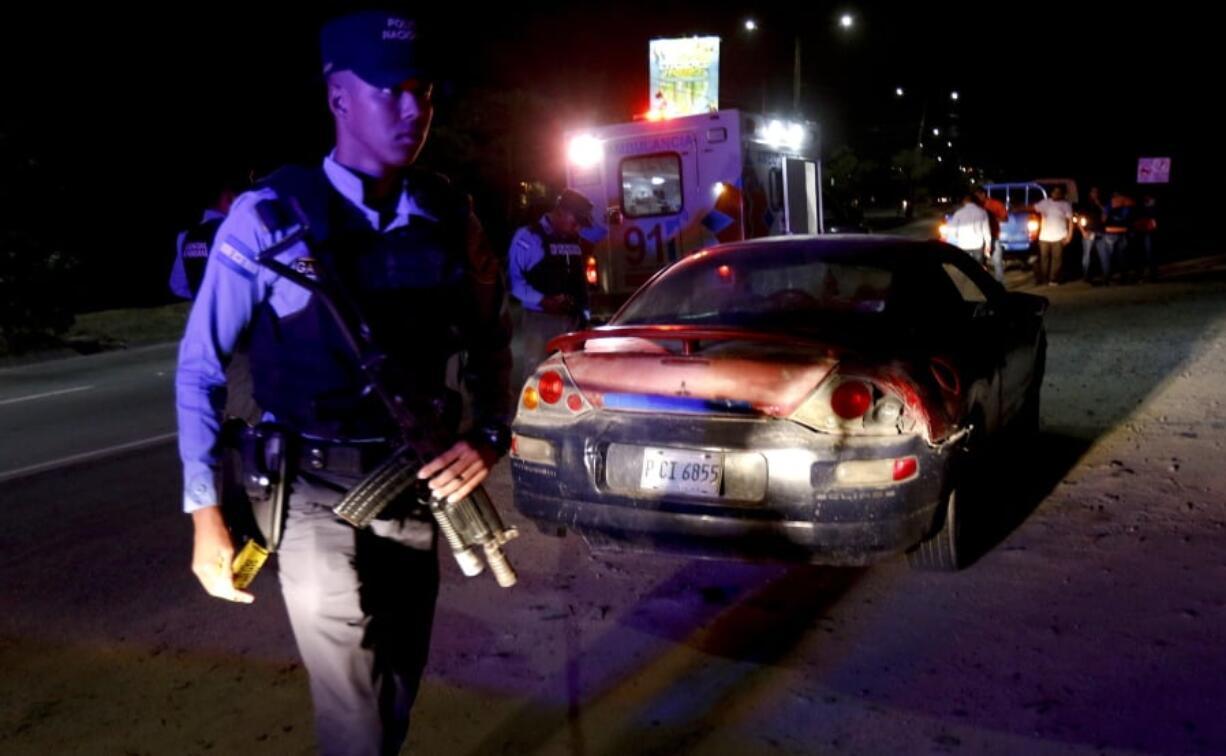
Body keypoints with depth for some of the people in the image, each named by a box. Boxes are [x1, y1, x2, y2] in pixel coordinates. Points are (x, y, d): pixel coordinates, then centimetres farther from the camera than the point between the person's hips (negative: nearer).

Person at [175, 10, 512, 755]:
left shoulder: (448, 215, -1)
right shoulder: (271, 217, -13)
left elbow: (490, 338, 12)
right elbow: (201, 366, -6)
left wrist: (490, 434, -5)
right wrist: (205, 511, -7)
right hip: (315, 490, -4)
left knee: (399, 687, 19)